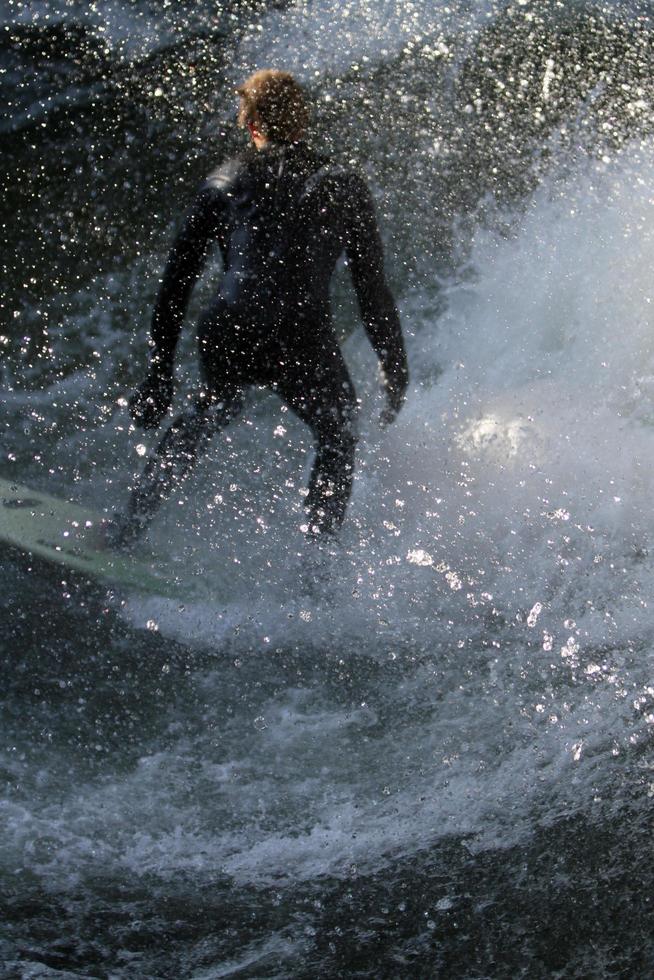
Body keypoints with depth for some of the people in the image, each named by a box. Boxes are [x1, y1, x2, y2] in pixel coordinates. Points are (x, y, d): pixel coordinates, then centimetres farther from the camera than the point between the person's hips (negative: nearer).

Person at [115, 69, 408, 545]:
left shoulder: (226, 180, 15)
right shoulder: (344, 185, 12)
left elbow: (178, 278, 13)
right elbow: (373, 289, 8)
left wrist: (160, 372, 19)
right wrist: (396, 374, 16)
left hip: (226, 337, 3)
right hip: (304, 343, -2)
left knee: (207, 414, 35)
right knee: (339, 441, 27)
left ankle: (131, 523, 36)